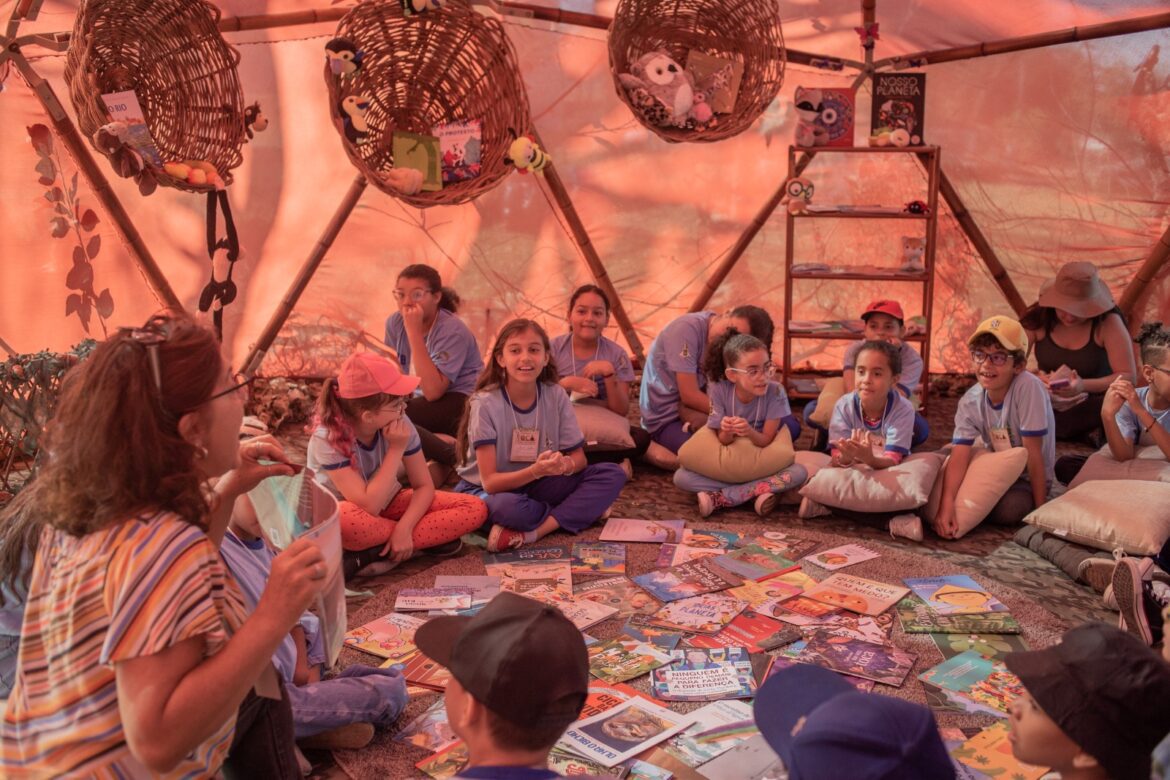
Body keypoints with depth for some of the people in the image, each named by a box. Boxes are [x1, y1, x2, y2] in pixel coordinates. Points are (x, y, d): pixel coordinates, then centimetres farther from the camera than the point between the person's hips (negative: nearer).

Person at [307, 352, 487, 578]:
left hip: (387, 504, 5)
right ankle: (430, 539, -18)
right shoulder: (327, 440, -28)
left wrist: (404, 528, -29)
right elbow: (369, 506, -33)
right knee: (343, 521, -44)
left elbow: (424, 486, -11)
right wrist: (396, 450, -32)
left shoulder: (400, 424, -18)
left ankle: (367, 555, -21)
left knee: (475, 509, -16)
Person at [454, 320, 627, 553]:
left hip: (537, 486, 5)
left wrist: (564, 465, -26)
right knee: (508, 506, -41)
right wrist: (536, 471, -36)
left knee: (613, 474, -14)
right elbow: (490, 481, -19)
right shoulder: (485, 404, -18)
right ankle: (582, 511, -13)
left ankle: (533, 532, -25)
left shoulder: (556, 396, -7)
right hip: (486, 490, -5)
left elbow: (578, 457, -1)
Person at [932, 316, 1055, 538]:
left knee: (1009, 509, -31)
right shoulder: (970, 402, -12)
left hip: (1028, 479, -4)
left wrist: (1040, 508, -18)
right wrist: (946, 505, -37)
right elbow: (959, 455, -22)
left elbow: (1033, 454, -23)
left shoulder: (1028, 388, -26)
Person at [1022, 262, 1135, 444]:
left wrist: (1084, 385, -30)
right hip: (1047, 407, 3)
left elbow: (1128, 376, -14)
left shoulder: (1108, 322, -13)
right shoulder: (1039, 319, -7)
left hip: (1094, 408, -3)